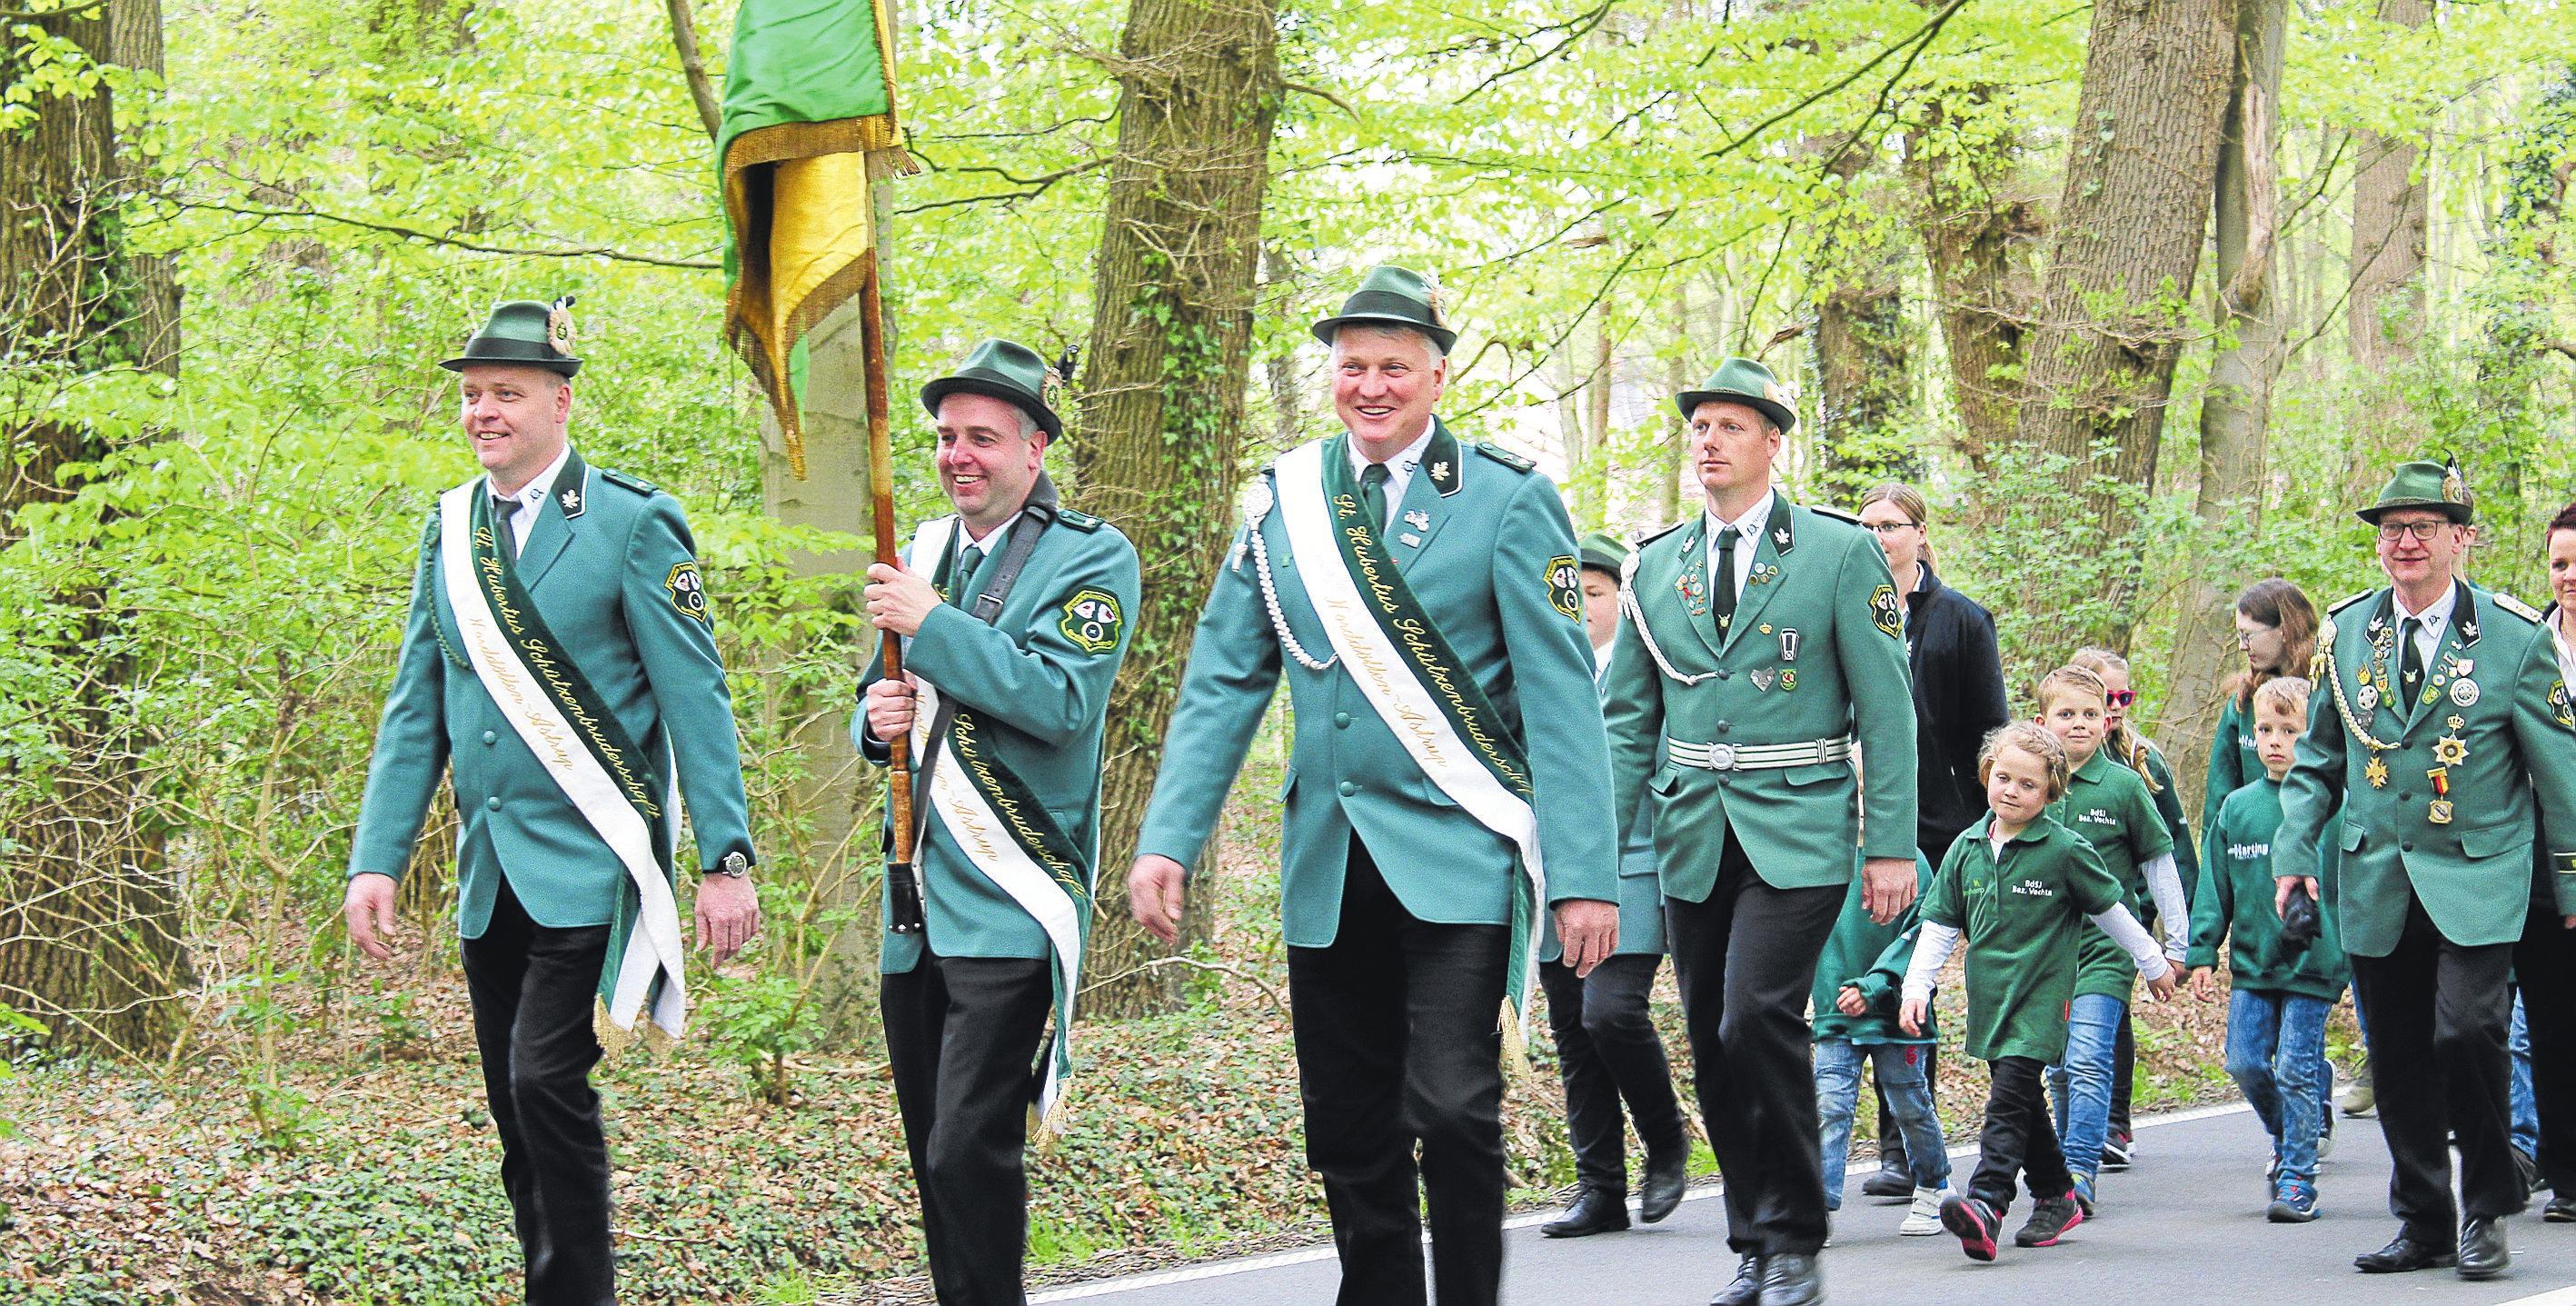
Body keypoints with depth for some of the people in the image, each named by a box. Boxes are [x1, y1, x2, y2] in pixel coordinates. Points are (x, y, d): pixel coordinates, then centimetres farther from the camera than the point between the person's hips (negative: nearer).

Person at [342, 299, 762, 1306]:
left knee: (547, 1079, -16)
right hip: (488, 873, 6)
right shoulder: (450, 533, 11)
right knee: (515, 1109, 8)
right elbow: (416, 712, 13)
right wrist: (375, 861, 5)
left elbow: (696, 702, -6)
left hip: (586, 863, -6)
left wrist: (726, 861, -11)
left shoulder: (634, 524, -5)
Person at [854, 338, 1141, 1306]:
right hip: (917, 903, 7)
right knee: (936, 1156, 11)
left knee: (968, 1150, -15)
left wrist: (932, 625, -18)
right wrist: (878, 722, -2)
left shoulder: (1092, 557, -3)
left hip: (1007, 906, -7)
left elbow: (1060, 700, -18)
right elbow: (878, 713, 22)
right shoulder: (926, 552, 17)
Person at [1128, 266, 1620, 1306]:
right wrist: (1167, 841, -2)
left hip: (1455, 858, -4)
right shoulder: (1282, 501, 9)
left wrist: (1586, 875, -12)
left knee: (1451, 1109, -15)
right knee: (1349, 1132, 7)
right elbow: (1222, 684, 9)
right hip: (1328, 866, 4)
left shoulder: (1508, 501, -2)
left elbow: (1561, 701, -5)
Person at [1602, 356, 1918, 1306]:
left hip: (1797, 833, -5)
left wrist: (1890, 846, -6)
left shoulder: (1839, 552, 0)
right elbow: (1627, 720, 14)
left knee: (1756, 1016, -19)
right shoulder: (1656, 567, 12)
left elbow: (1886, 710, -1)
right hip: (1693, 836, 5)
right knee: (1713, 1044, 4)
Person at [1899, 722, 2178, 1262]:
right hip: (1990, 996, 6)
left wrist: (2154, 965, 16)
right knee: (2024, 1102, 14)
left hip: (2041, 995, -6)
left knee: (2010, 1096, -19)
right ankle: (2056, 1196, 29)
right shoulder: (1966, 849, 8)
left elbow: (2111, 910, 6)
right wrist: (1916, 986, 2)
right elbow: (1939, 925, 12)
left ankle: (1986, 1204, -30)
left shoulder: (2065, 849, -5)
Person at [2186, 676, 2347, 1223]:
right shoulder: (2237, 808, 6)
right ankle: (2288, 1141, 29)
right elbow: (2215, 887, 10)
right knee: (2245, 1062, 3)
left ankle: (2297, 1181, 6)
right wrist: (2202, 953, 5)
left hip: (2312, 964, -4)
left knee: (2296, 1070, -3)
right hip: (2251, 962, 4)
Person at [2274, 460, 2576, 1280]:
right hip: (2376, 881, 4)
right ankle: (2423, 1224, 20)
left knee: (2467, 1031, -19)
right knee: (2397, 1059, 6)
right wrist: (2293, 852, 5)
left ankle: (2486, 1211, 0)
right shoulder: (2344, 634, 7)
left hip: (2478, 879, -4)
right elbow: (2316, 760, 16)